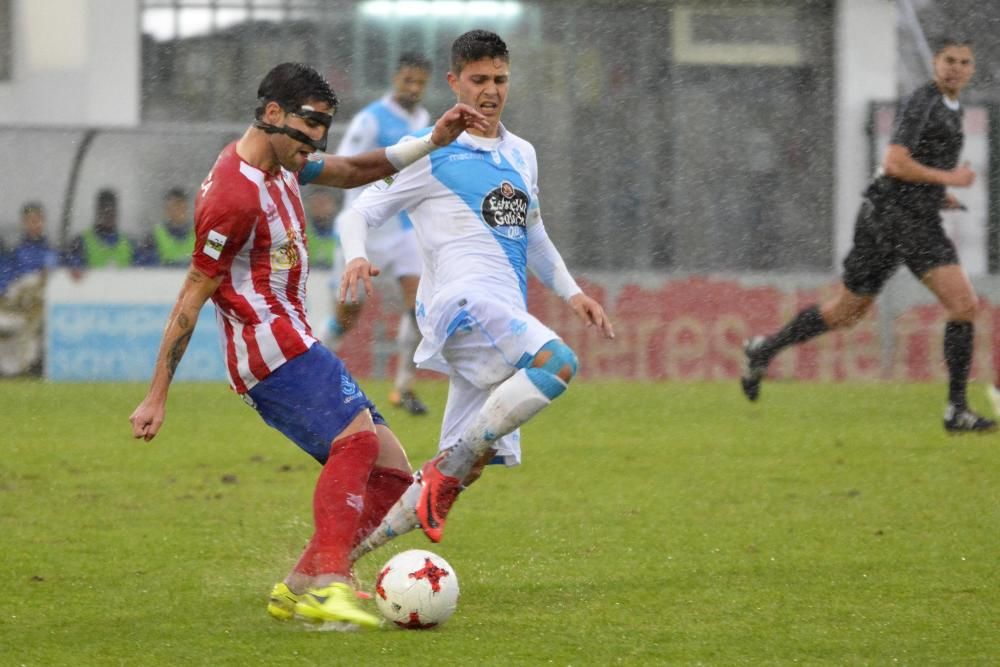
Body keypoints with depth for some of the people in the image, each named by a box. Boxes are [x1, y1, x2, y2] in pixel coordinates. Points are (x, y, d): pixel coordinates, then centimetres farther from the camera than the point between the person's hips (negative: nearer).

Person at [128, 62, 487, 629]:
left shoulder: (280, 162, 12)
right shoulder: (236, 195, -17)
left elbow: (352, 172, 27)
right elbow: (192, 297, -14)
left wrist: (433, 142, 13)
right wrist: (157, 397, -12)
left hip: (296, 344, 10)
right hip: (272, 347, -10)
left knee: (392, 475, 5)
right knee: (358, 435, -31)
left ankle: (299, 588, 6)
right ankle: (327, 584, -40)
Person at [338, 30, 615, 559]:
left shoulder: (522, 155, 21)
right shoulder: (430, 154, 1)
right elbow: (360, 213, 1)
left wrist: (571, 292, 24)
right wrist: (355, 257, -20)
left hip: (506, 318, 7)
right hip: (461, 301, -7)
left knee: (466, 468, 1)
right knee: (558, 362, -32)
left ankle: (350, 552, 6)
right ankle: (446, 470, -25)